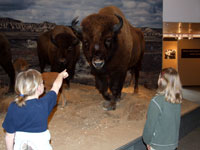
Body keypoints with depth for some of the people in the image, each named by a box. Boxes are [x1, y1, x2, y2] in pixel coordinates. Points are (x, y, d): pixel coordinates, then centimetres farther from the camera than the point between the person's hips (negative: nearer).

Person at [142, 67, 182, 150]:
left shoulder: (156, 101, -24)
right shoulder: (178, 100, -6)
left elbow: (150, 124, -17)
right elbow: (175, 121, 4)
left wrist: (147, 141, -1)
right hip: (173, 143, 5)